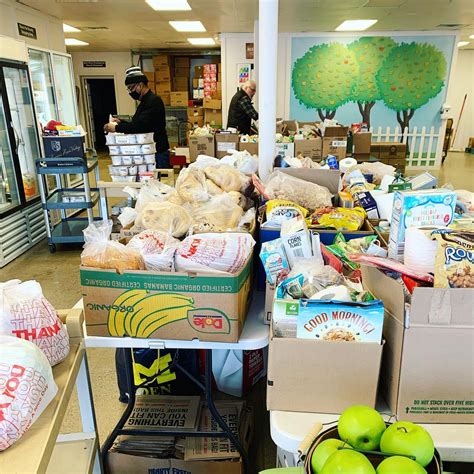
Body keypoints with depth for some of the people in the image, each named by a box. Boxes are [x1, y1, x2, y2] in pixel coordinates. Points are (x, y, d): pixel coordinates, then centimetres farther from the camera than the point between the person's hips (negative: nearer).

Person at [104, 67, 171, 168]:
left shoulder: (154, 101, -15)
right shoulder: (145, 102, 17)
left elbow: (141, 126, -25)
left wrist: (116, 128, -19)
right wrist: (121, 122, 11)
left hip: (158, 154, -10)